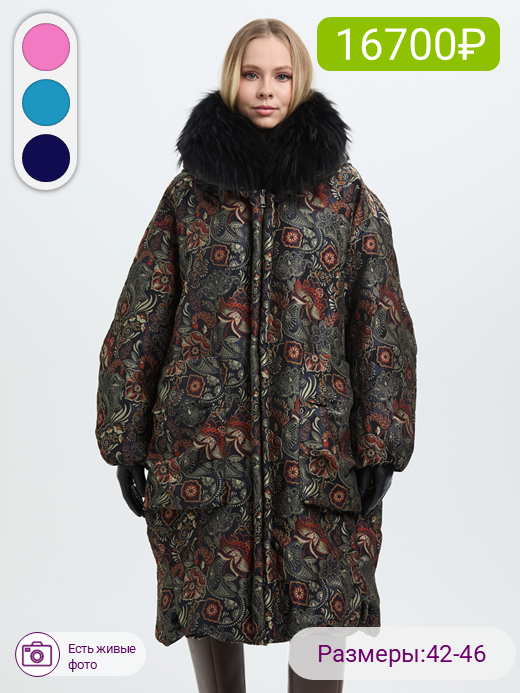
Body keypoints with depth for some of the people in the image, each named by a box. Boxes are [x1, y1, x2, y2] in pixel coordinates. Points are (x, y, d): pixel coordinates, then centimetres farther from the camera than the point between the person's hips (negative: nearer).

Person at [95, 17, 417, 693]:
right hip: (204, 437, 1)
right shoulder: (190, 190, 6)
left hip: (318, 443, 0)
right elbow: (140, 319, 6)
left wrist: (381, 443, -5)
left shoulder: (347, 193, 4)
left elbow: (381, 321, 2)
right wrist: (127, 438, 2)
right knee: (209, 606, 9)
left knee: (322, 609, 4)